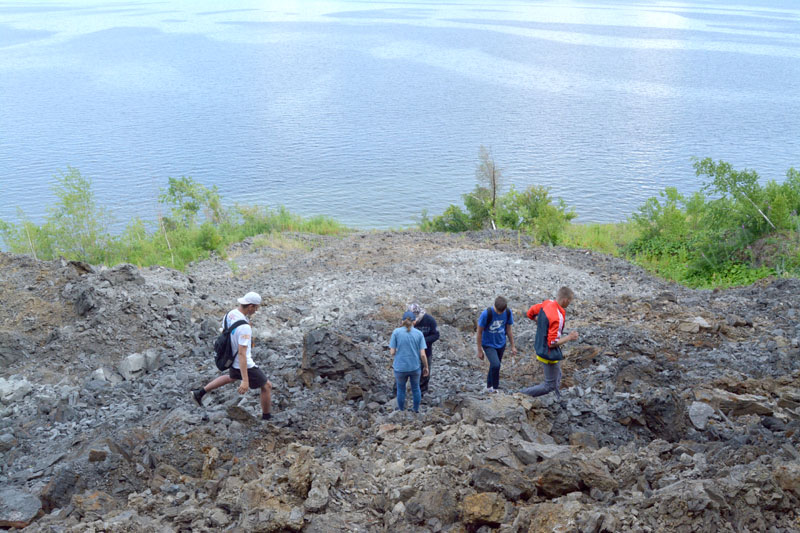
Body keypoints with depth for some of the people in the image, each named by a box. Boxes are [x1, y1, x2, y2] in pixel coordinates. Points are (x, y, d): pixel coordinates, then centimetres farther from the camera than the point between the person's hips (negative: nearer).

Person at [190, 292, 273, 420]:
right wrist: (245, 380, -33)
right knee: (267, 386, 11)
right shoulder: (244, 327, -33)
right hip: (245, 365, -8)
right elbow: (242, 354, -34)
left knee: (232, 377, 38)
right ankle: (267, 417, 25)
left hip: (232, 360, 8)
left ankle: (200, 393, 38)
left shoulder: (229, 314, -7)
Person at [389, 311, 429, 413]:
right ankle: (416, 409, 34)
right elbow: (422, 354, -9)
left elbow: (392, 352, -10)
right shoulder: (419, 334, -8)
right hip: (415, 367, 1)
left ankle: (401, 410, 35)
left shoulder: (396, 332, -11)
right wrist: (426, 367, 5)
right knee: (415, 387, 23)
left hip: (400, 367, -1)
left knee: (401, 388, 21)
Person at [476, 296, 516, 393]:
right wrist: (480, 350, -10)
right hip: (488, 344, -4)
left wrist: (512, 346, 8)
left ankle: (489, 387, 37)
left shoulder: (508, 313, -14)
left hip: (501, 344, 5)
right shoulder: (486, 314, -26)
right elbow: (479, 332, -15)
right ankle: (495, 388, -2)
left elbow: (508, 330, 2)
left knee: (494, 366, 16)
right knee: (495, 364, -22)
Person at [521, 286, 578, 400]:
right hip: (549, 354, -10)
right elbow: (552, 343, -27)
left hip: (541, 347, 10)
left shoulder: (547, 303, -6)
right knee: (550, 385, 6)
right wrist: (569, 337, -15)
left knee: (557, 378, 24)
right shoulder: (558, 317, -31)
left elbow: (530, 313, 10)